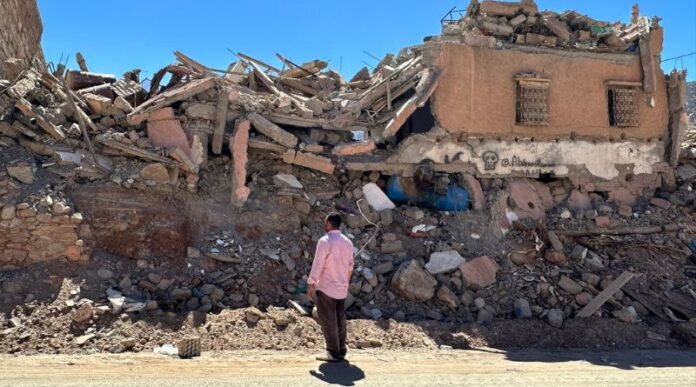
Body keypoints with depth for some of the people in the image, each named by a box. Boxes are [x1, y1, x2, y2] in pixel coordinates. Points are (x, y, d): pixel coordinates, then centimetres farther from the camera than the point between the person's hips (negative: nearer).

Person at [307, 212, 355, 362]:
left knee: (328, 321, 0)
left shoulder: (324, 241, -14)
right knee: (340, 320, 14)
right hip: (342, 288, 7)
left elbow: (317, 264, -17)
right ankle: (341, 351, 20)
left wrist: (310, 284, -11)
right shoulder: (348, 242, 7)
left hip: (326, 288, -6)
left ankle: (333, 353, 1)